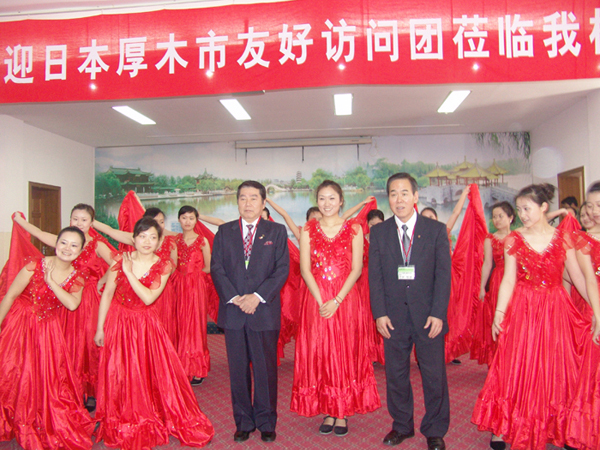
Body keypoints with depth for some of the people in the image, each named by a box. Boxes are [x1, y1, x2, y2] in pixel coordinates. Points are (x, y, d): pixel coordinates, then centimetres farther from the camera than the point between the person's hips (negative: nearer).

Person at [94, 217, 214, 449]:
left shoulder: (163, 266, -7)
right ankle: (122, 425, 27)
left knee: (156, 371, -1)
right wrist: (100, 328, -2)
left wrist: (129, 273, -19)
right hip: (118, 323, 1)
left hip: (145, 324, 0)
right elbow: (107, 294, -2)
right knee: (118, 375, 6)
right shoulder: (121, 260, -6)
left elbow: (148, 298, -18)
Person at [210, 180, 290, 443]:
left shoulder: (276, 231, 6)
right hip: (233, 311, 2)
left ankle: (266, 423, 22)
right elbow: (216, 268, 3)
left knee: (266, 369, 6)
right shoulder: (224, 232, 10)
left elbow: (282, 269, -1)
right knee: (238, 370, 9)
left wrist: (258, 296, -12)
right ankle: (243, 422, 24)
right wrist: (233, 298, -10)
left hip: (265, 311, -1)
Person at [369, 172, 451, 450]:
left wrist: (438, 313, -9)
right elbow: (375, 276, 3)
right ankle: (402, 425, 30)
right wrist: (379, 313, -5)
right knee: (395, 374, 11)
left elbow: (443, 274, -2)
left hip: (428, 314, -1)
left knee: (434, 375, 6)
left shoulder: (436, 230, 2)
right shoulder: (378, 232, 6)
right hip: (393, 315, 2)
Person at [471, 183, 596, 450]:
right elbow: (509, 280, -3)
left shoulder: (563, 237, 1)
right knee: (517, 370, 4)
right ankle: (504, 428, 15)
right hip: (522, 309, -1)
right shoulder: (514, 240, -1)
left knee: (556, 371, 8)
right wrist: (499, 313, -9)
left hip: (556, 310, 1)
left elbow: (578, 276, 1)